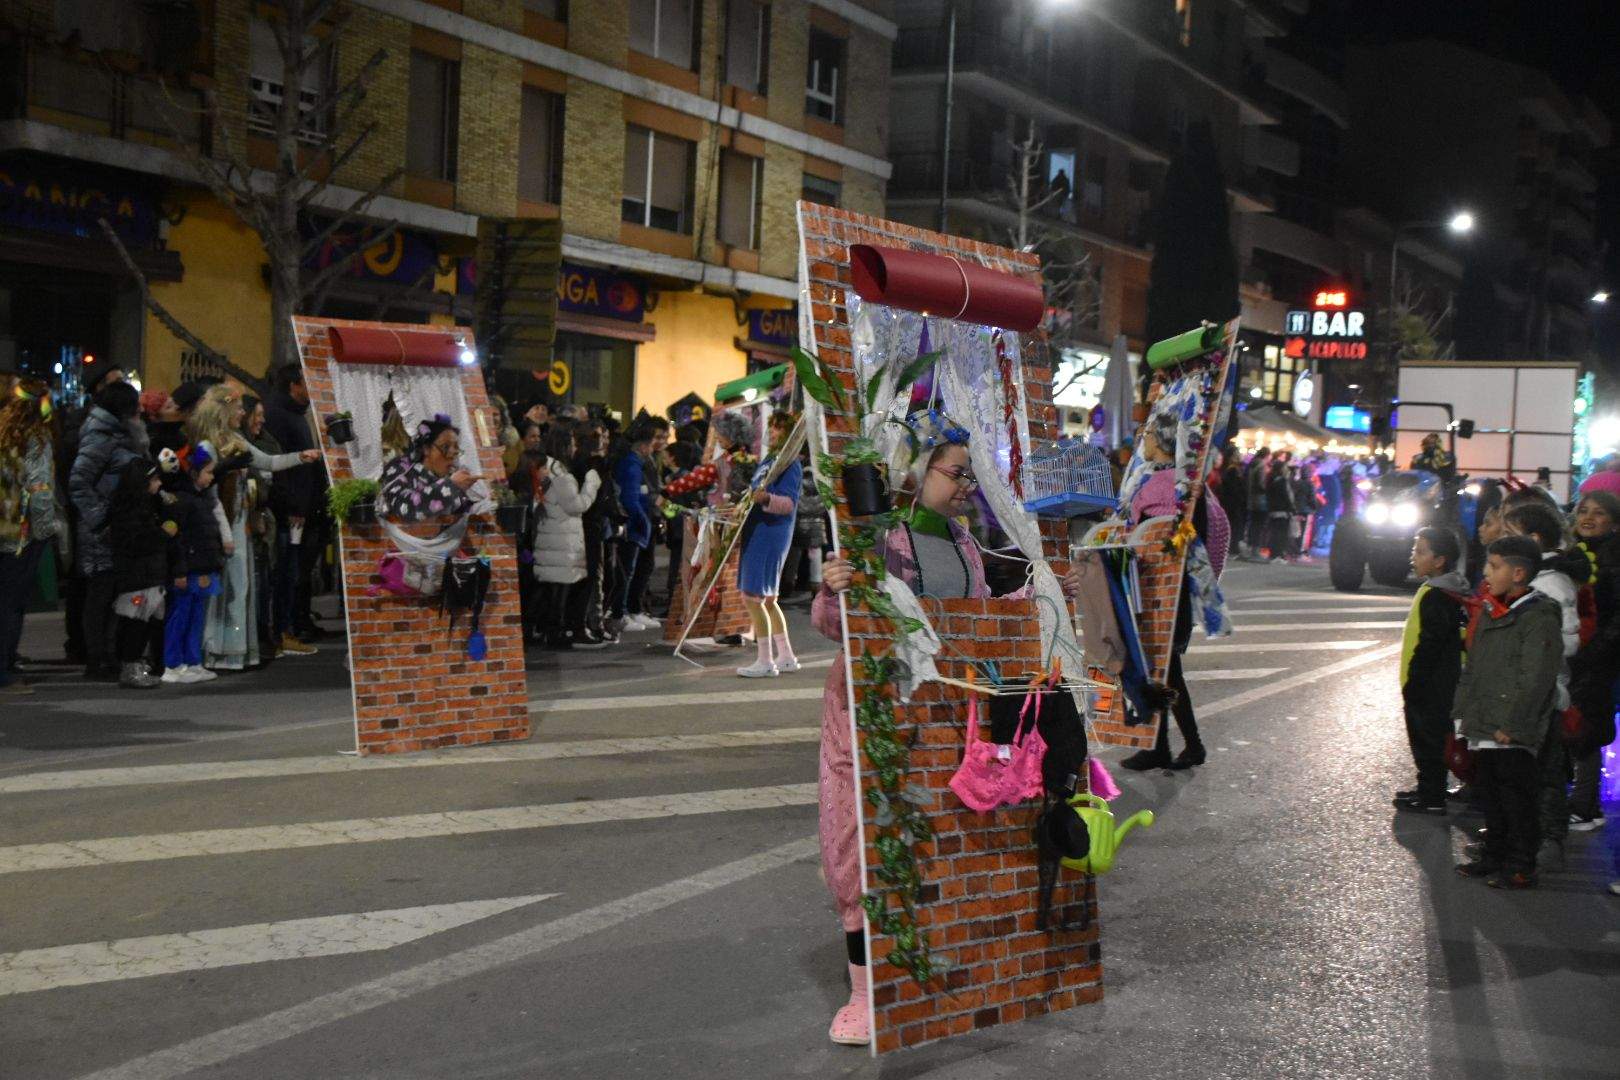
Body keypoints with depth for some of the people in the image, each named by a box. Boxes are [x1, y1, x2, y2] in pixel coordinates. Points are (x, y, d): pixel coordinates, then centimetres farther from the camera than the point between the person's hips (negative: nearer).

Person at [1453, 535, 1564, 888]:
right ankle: (1494, 857, 27)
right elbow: (1472, 668, 21)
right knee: (1489, 794, 16)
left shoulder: (1539, 618, -13)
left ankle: (1521, 867, 5)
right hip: (1483, 728, 9)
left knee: (1515, 797, -3)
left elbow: (1536, 680, -17)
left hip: (1515, 738, -9)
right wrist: (1462, 712, 16)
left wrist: (1512, 725, -19)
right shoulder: (1491, 614, 14)